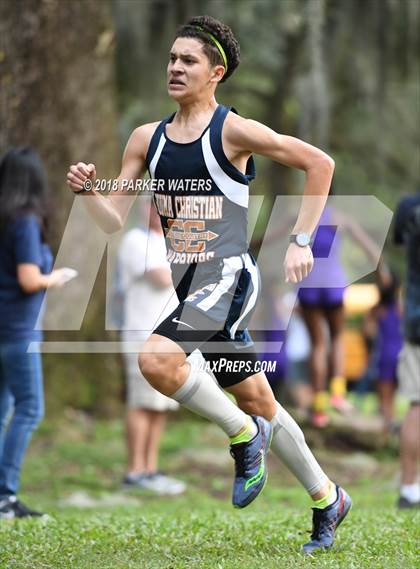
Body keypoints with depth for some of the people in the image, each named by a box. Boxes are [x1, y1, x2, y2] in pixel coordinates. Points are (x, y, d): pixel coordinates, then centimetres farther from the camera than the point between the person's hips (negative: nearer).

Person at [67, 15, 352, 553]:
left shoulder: (233, 131, -10)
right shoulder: (147, 139, 8)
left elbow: (319, 163, -4)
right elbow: (115, 221, 9)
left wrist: (301, 240, -8)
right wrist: (87, 191, -12)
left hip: (228, 277, -7)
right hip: (187, 285, 7)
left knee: (157, 358, -29)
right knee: (257, 400, 15)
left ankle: (244, 434, -7)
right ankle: (327, 499, 30)